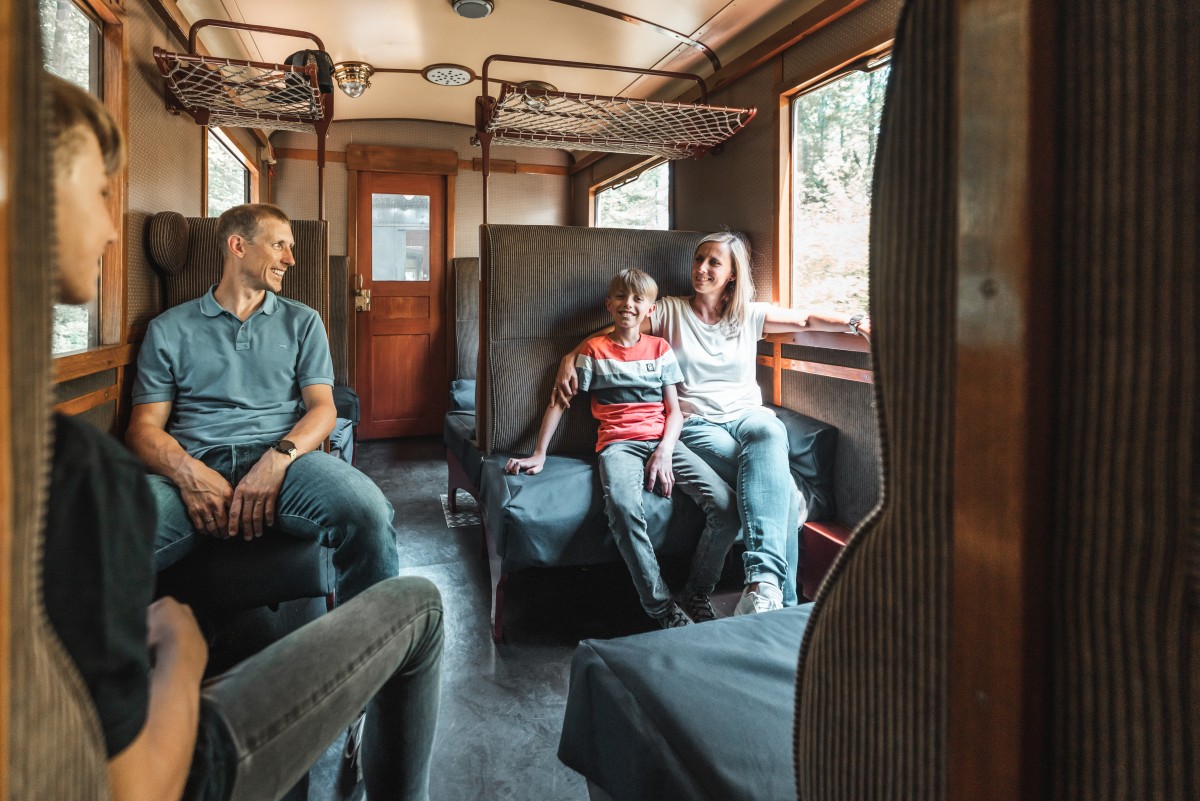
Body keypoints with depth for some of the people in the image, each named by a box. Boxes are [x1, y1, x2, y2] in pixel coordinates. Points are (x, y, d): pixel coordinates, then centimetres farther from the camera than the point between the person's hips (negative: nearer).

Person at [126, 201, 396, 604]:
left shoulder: (302, 322, 20)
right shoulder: (169, 329, 17)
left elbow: (322, 408, 9)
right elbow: (144, 427, 9)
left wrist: (279, 457, -13)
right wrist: (187, 471, -15)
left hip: (284, 457, 1)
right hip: (195, 465, 0)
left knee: (368, 512, -33)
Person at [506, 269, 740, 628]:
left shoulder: (660, 348, 17)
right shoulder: (594, 349, 12)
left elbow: (674, 410, 11)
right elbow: (559, 402, 12)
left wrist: (665, 451, -8)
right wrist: (539, 454, 4)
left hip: (662, 440, 3)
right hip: (618, 445, -2)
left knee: (725, 504, -22)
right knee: (623, 507, -38)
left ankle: (698, 594, -1)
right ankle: (662, 608, -24)